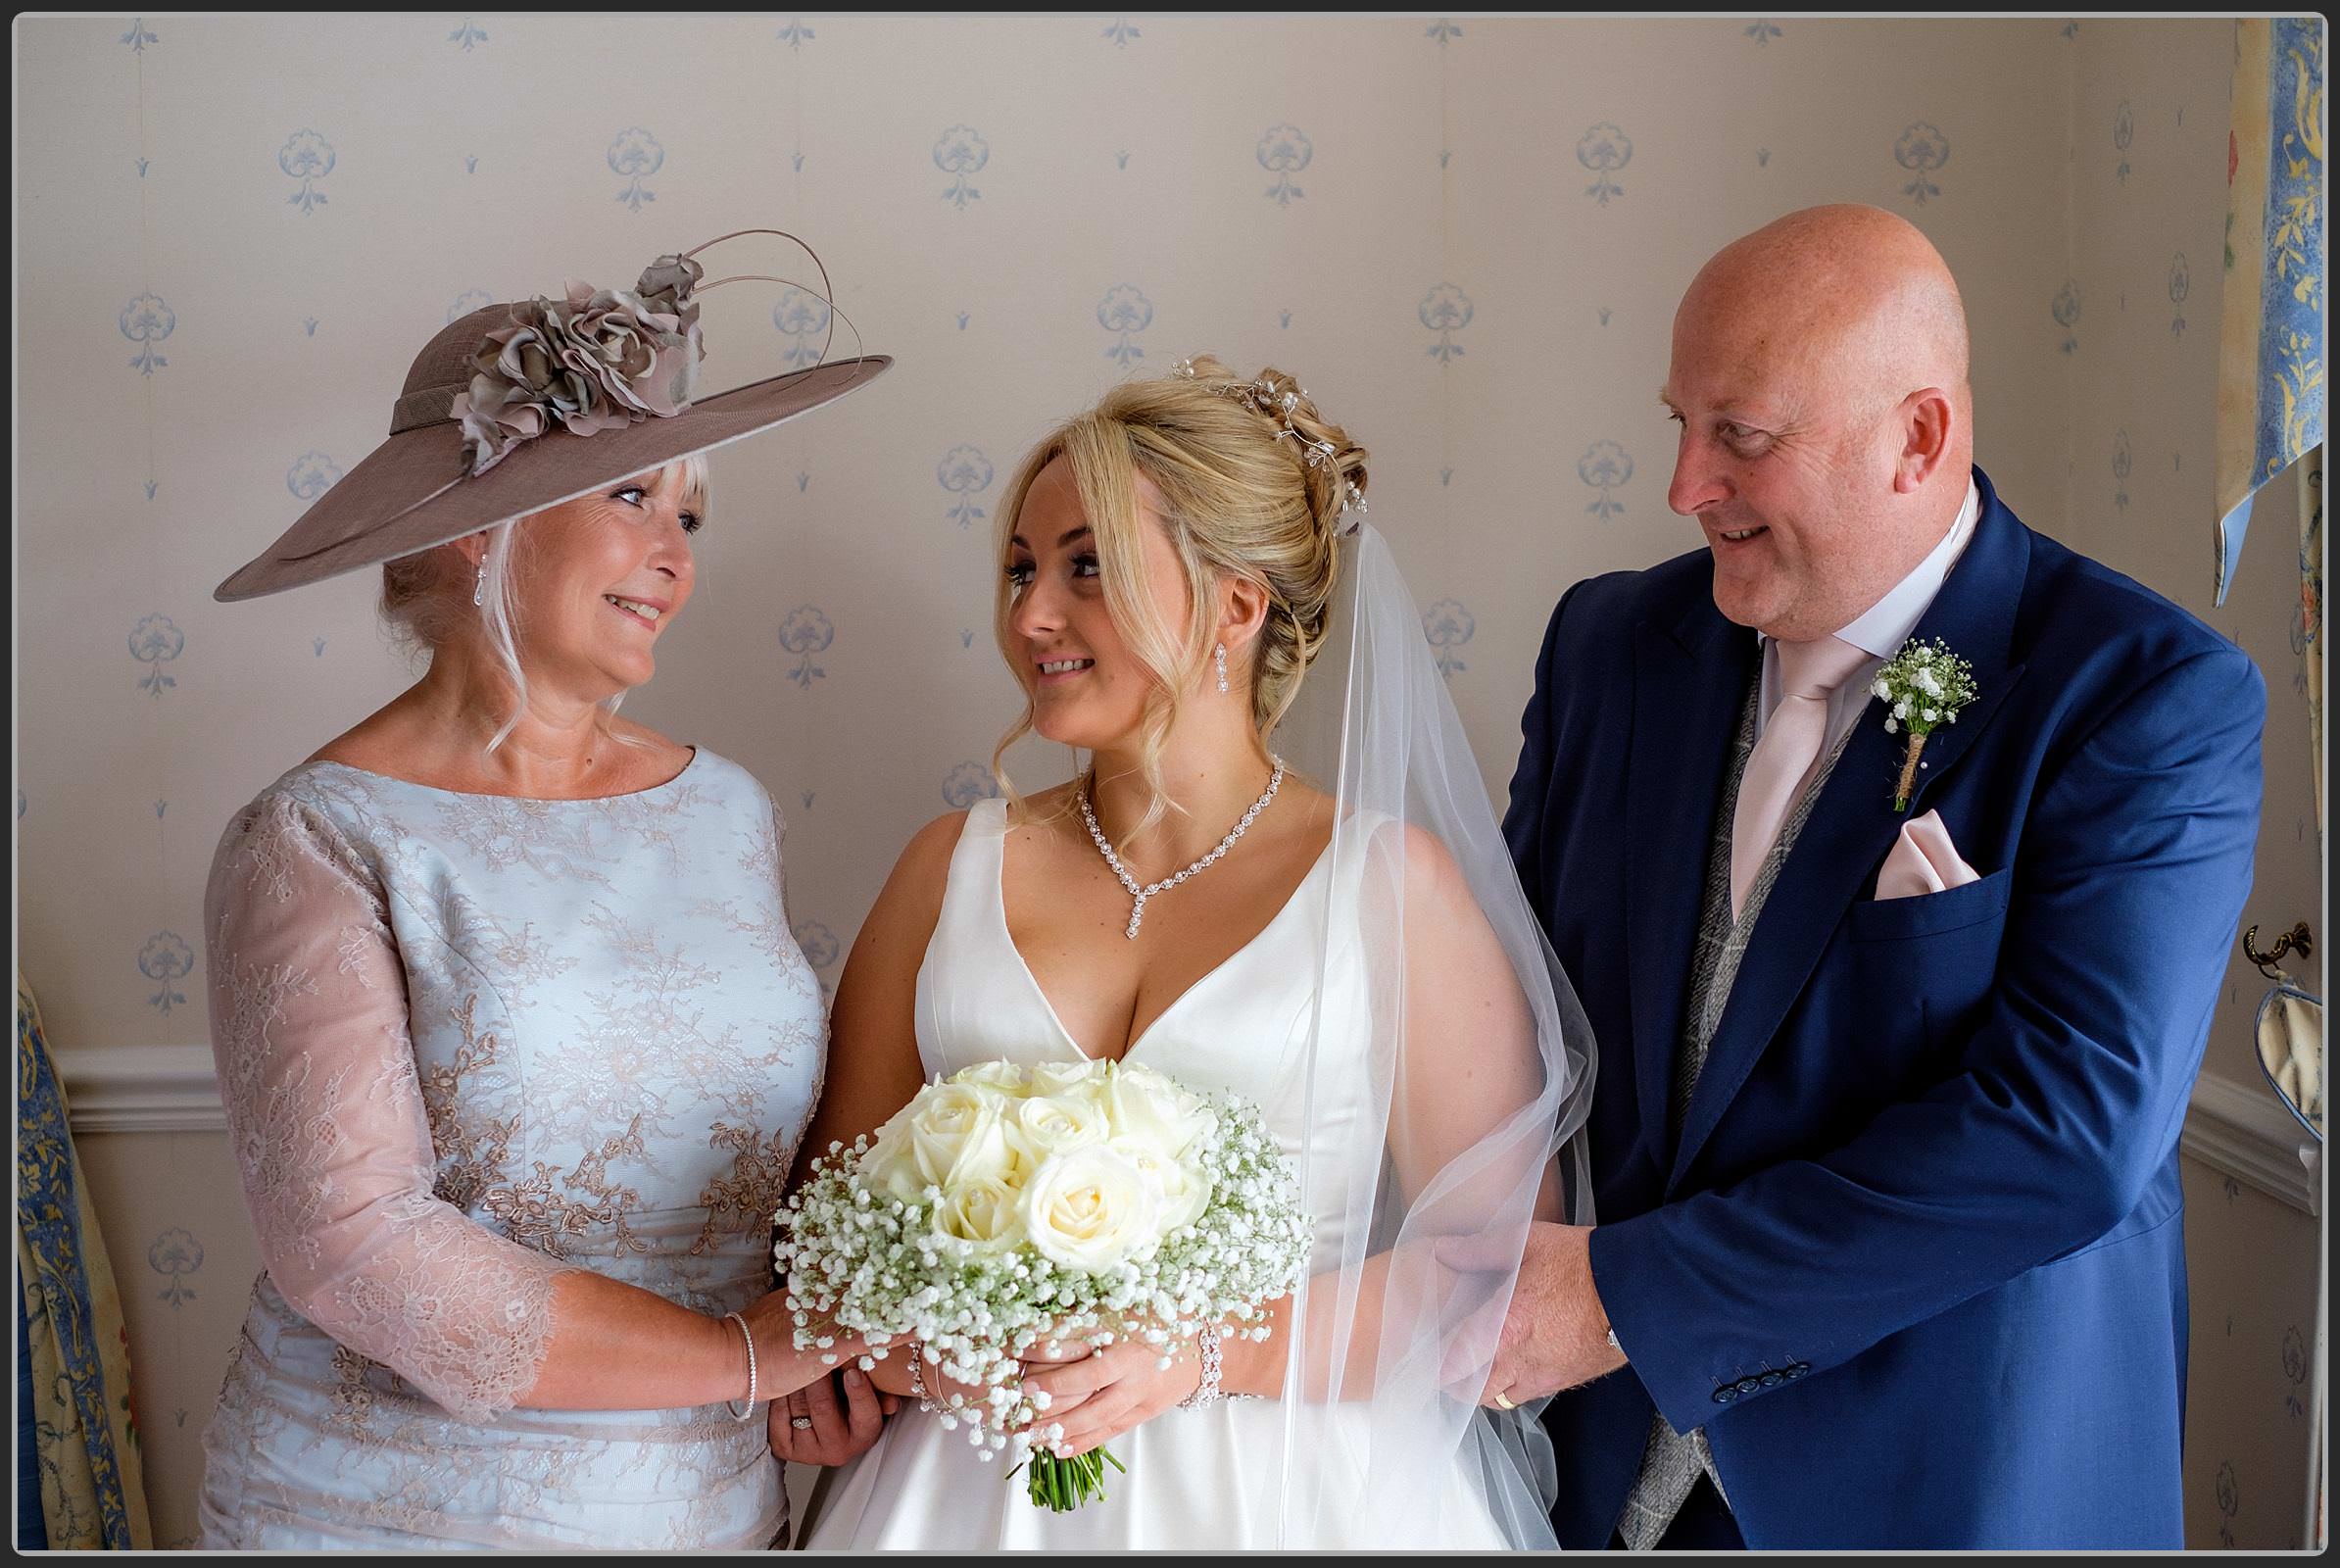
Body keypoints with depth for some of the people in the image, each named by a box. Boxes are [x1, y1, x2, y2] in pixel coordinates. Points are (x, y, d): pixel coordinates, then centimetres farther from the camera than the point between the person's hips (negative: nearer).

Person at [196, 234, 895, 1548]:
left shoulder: (731, 811, 2)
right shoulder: (322, 845, -13)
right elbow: (354, 1248, -21)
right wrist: (743, 1351, -17)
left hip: (713, 1507, 5)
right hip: (394, 1511, -4)